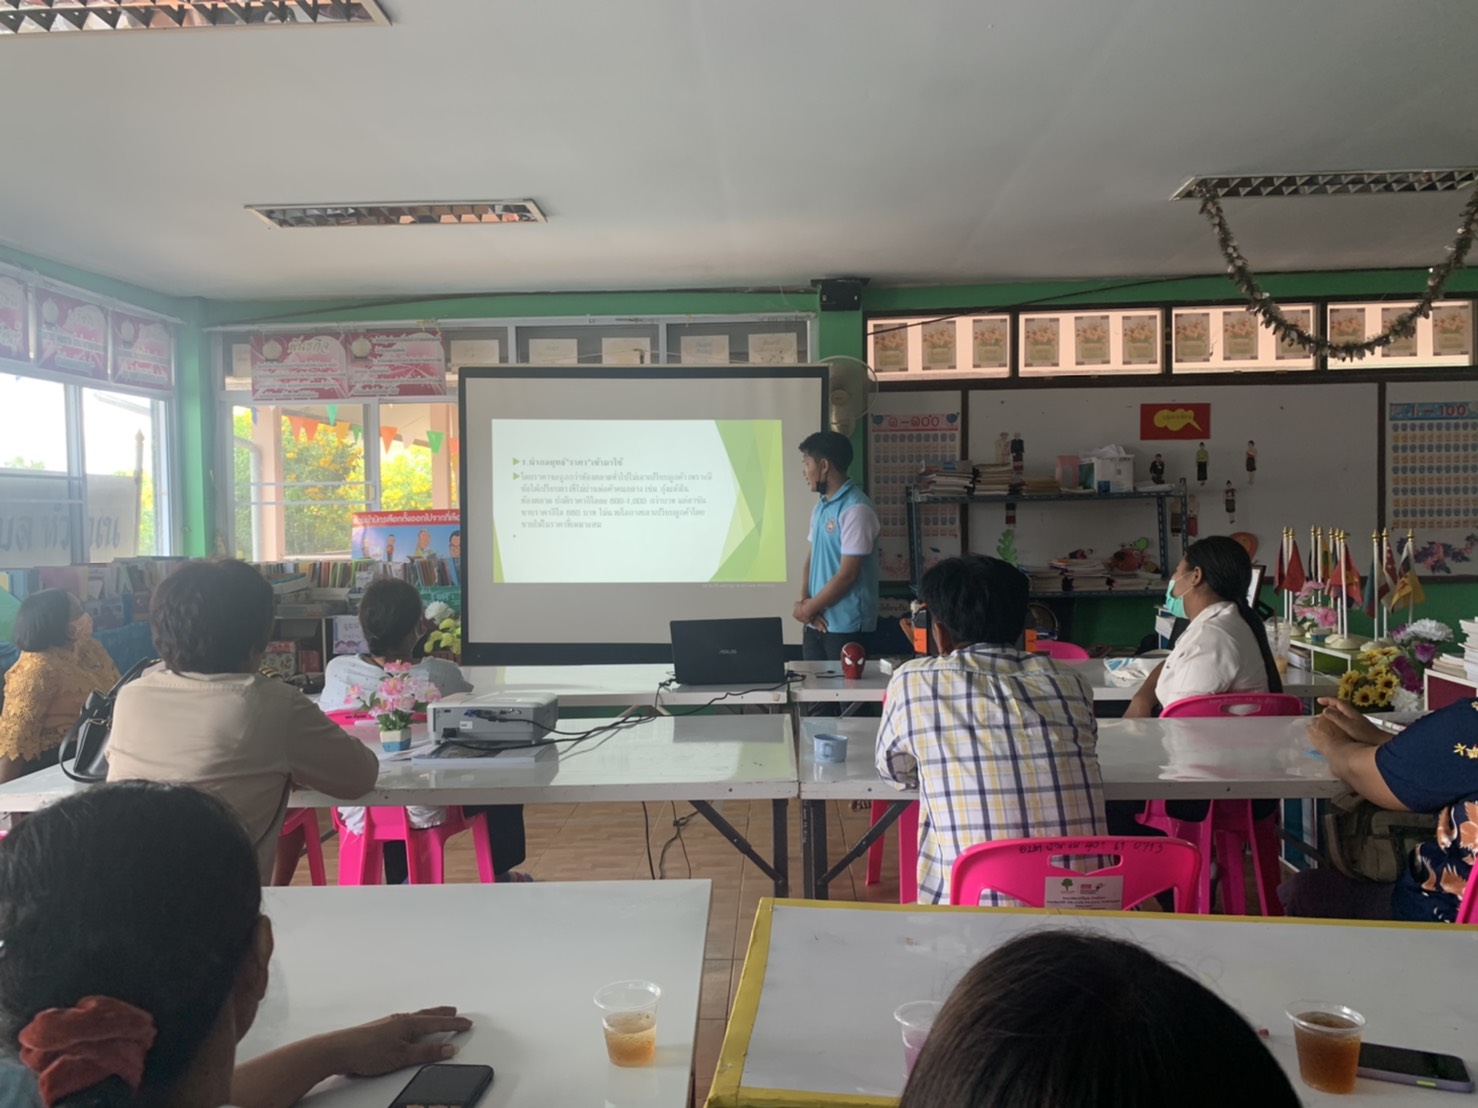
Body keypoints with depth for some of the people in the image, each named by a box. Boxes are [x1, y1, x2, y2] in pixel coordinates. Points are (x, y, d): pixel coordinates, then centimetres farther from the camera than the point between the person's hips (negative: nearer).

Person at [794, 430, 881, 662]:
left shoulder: (856, 509, -15)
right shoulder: (820, 508, 11)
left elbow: (847, 575, -18)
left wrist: (807, 609, -9)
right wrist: (804, 600, -2)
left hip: (846, 628, -8)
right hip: (817, 625, 8)